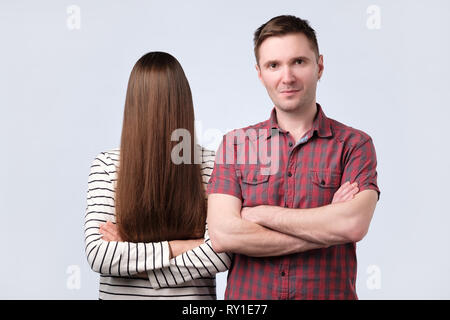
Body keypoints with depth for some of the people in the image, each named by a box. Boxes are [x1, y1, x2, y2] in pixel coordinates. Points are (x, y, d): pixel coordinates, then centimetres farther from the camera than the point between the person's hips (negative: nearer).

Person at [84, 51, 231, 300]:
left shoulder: (105, 166, -14)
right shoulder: (212, 165, -14)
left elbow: (98, 256, -19)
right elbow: (218, 254, -19)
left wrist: (126, 255, -5)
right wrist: (178, 247, -8)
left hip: (120, 294, 0)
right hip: (191, 296, 0)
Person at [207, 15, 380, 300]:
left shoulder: (353, 145, -4)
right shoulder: (235, 144, 0)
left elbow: (353, 224, -20)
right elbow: (223, 235, -12)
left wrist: (260, 214, -13)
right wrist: (324, 231, -15)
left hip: (330, 292, -1)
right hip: (247, 294, 1)